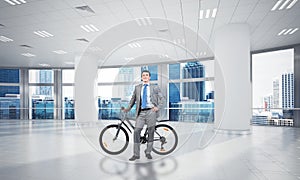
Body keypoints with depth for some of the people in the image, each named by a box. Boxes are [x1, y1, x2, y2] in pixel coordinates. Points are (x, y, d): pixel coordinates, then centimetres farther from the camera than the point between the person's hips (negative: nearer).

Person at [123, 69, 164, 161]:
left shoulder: (155, 87, 9)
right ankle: (136, 154, 4)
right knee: (136, 131, -8)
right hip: (141, 112, 1)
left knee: (151, 132, 3)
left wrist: (158, 107, -7)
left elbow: (162, 98, 9)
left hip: (151, 111, -1)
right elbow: (133, 99, 18)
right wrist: (128, 108, 8)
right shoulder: (137, 87, 14)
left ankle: (148, 152, 19)